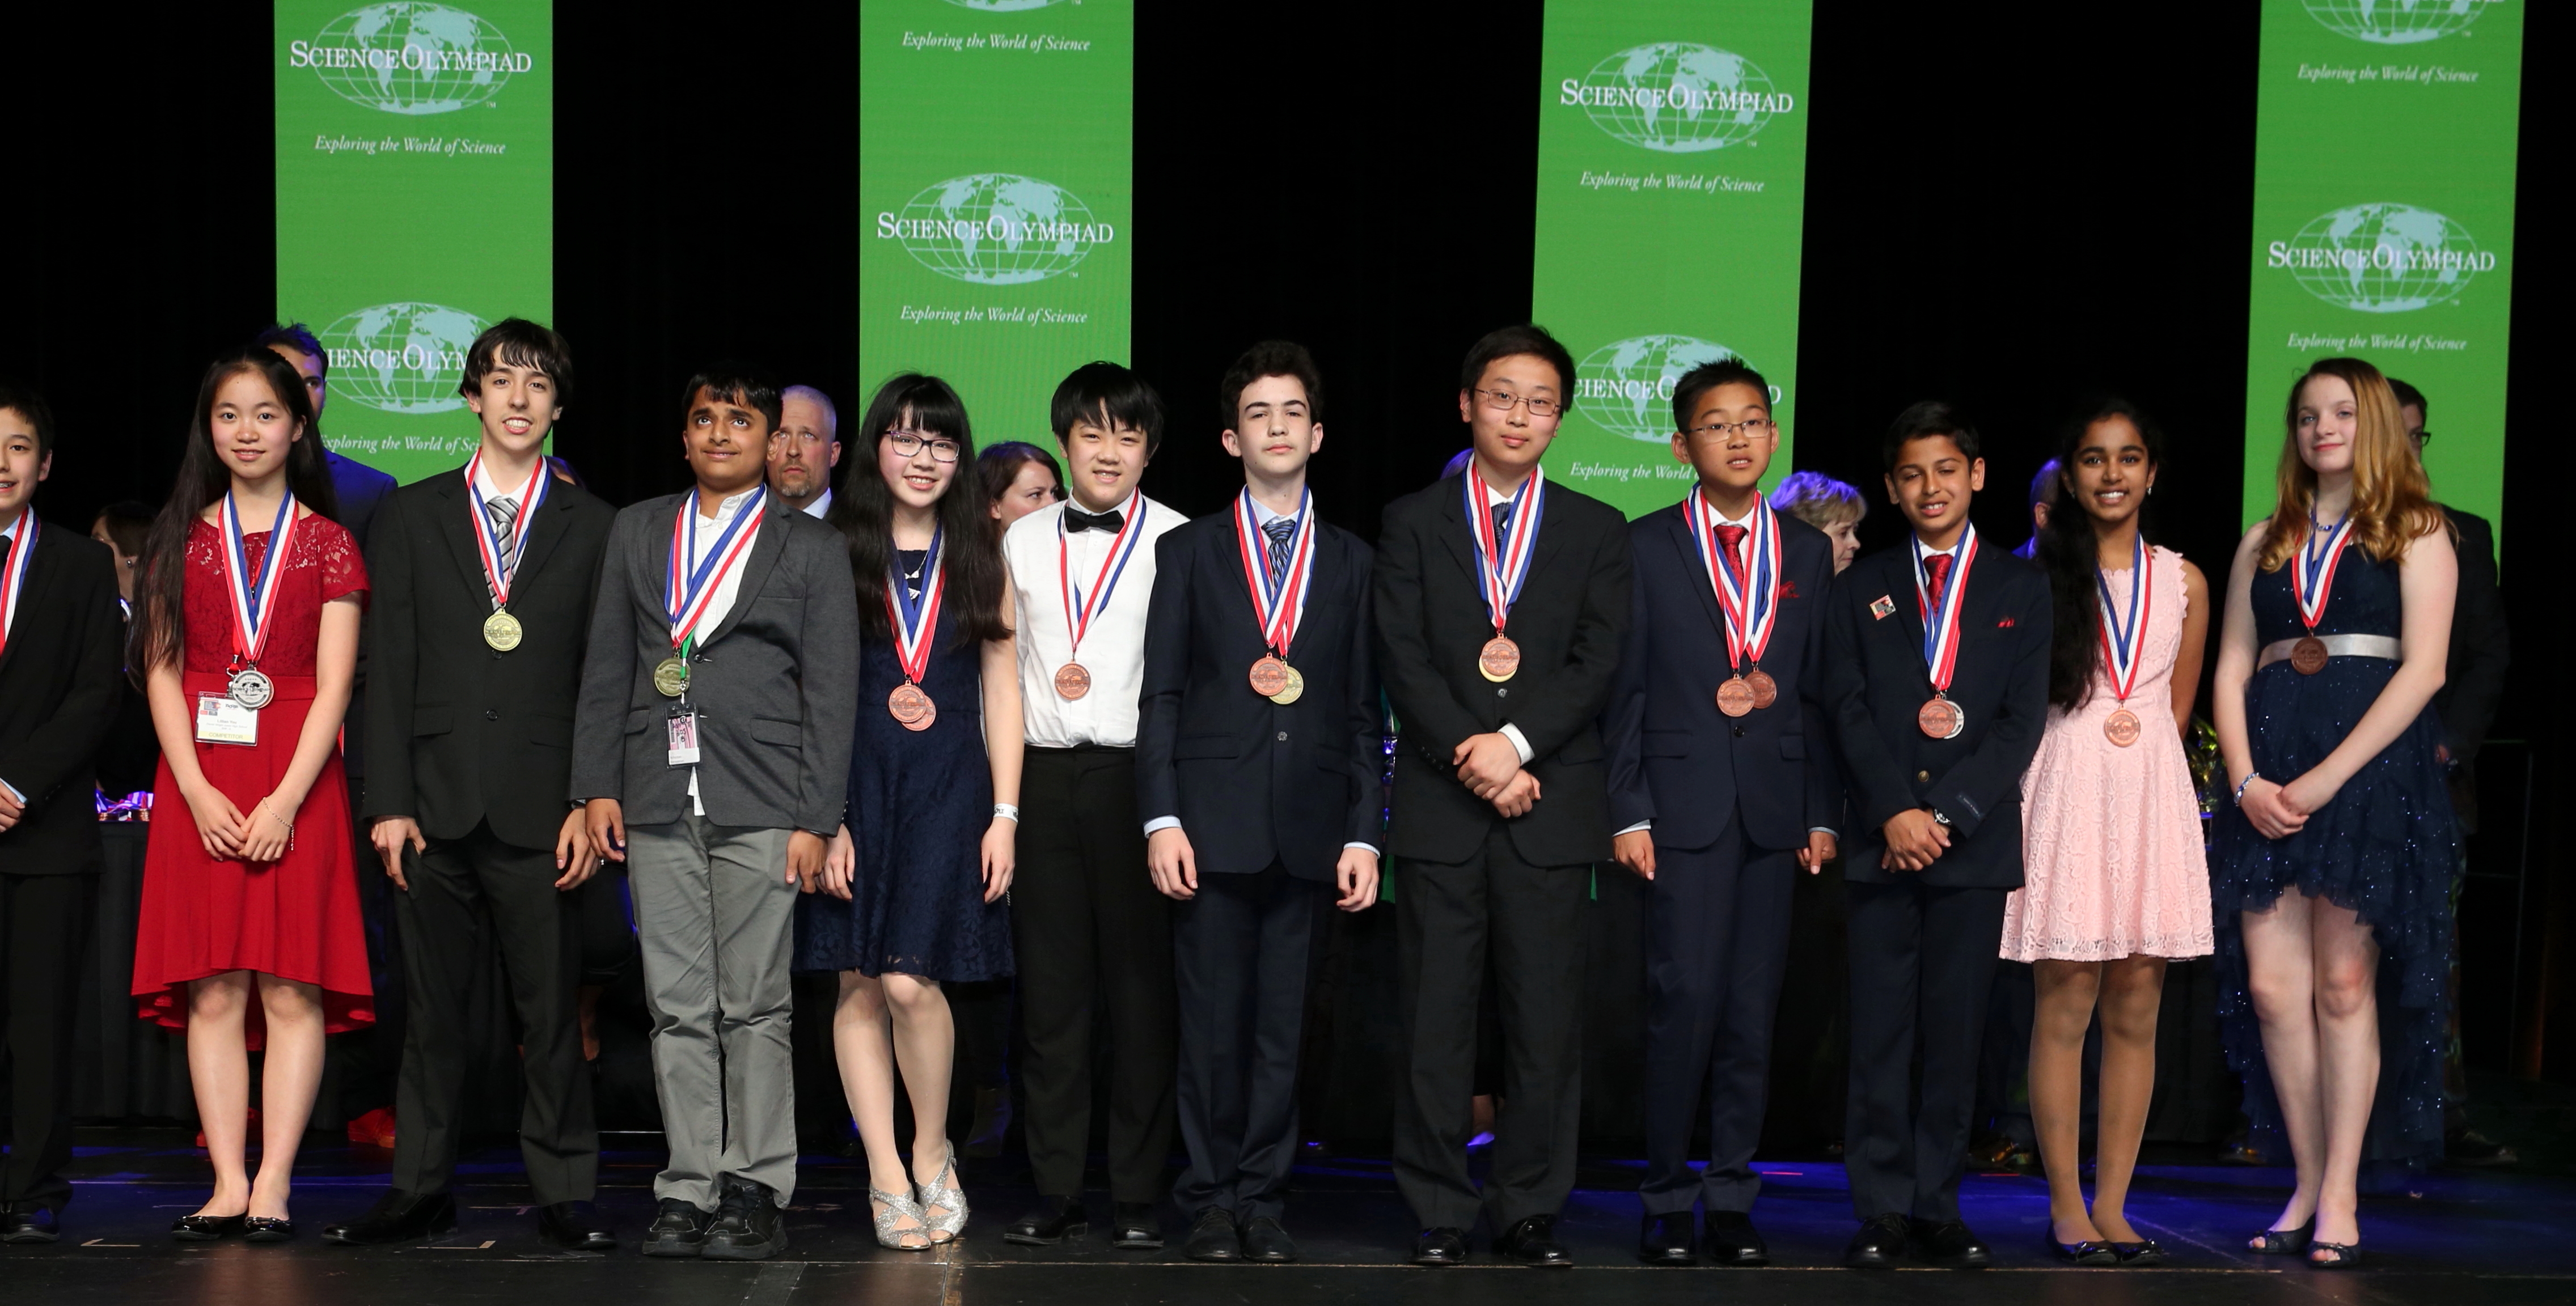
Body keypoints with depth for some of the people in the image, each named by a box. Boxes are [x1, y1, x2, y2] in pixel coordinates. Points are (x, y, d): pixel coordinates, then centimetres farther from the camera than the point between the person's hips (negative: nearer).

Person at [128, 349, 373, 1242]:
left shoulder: (328, 545, 7)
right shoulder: (181, 540, 12)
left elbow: (333, 685, -1)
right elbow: (161, 673, 6)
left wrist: (287, 798, -12)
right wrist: (197, 791, -7)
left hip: (297, 783, -2)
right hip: (199, 785, 2)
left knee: (293, 989, -5)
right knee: (212, 991, -1)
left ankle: (274, 1185, -3)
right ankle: (227, 1186, 2)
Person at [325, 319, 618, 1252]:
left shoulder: (594, 526, 7)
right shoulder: (411, 514, 10)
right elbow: (389, 667, 5)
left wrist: (593, 806, -5)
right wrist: (387, 800, -3)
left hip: (542, 807, -1)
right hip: (437, 804, 1)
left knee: (552, 1008, 2)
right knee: (434, 1005, 8)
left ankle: (564, 1193, 11)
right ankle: (420, 1189, 18)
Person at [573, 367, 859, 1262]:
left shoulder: (811, 548, 6)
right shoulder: (637, 533, 16)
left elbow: (831, 693, 2)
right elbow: (606, 670, 15)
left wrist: (815, 820, -5)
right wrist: (597, 787, 6)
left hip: (760, 809, -3)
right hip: (657, 803, 3)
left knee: (754, 1007, -2)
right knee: (677, 1009, 4)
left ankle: (755, 1191, 6)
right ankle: (688, 1189, 10)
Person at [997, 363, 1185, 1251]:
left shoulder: (1178, 542, 2)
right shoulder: (1024, 541, 14)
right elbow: (1003, 663, 15)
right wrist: (1003, 783, 9)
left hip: (1136, 775, -3)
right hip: (1042, 778, 3)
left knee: (1141, 984, -1)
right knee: (1050, 986, 4)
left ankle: (1137, 1194, 7)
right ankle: (1055, 1192, 11)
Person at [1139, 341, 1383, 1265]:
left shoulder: (1352, 563, 12)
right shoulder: (1187, 552, 9)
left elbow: (1364, 710, 8)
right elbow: (1161, 696, 4)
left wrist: (1363, 833, 1)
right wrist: (1161, 819, -6)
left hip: (1307, 827, 1)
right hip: (1213, 823, -1)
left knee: (1283, 1026, 4)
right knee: (1212, 1024, 2)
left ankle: (1263, 1201, 13)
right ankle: (1211, 1201, 12)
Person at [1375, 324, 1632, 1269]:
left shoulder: (1597, 531, 12)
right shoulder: (1412, 522, 9)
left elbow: (1597, 662, 0)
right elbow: (1403, 660, -1)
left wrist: (1516, 742, -14)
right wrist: (1473, 757, -12)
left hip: (1552, 805, 1)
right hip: (1439, 804, 0)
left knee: (1547, 1022, 2)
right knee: (1435, 1022, 2)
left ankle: (1530, 1211, 11)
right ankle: (1439, 1214, 9)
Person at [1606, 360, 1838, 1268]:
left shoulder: (1808, 552, 12)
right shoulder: (1647, 546, 4)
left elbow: (1821, 691, 11)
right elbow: (1624, 689, 1)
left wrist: (1823, 813, 6)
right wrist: (1628, 811, -6)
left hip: (1776, 808, 3)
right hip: (1683, 803, -3)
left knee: (1753, 1012, 4)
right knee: (1685, 1002, -8)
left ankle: (1731, 1202, 13)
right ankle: (1667, 1202, 4)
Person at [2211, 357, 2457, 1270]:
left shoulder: (2416, 534, 5)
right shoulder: (2265, 542, 17)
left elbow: (2423, 668, -5)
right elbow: (2232, 670, 11)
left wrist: (2329, 777, -14)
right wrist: (2245, 778, -6)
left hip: (2372, 767, -4)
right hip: (2268, 771, 4)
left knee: (2344, 986, -4)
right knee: (2271, 986, -1)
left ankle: (2341, 1196, 2)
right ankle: (2309, 1184, 8)